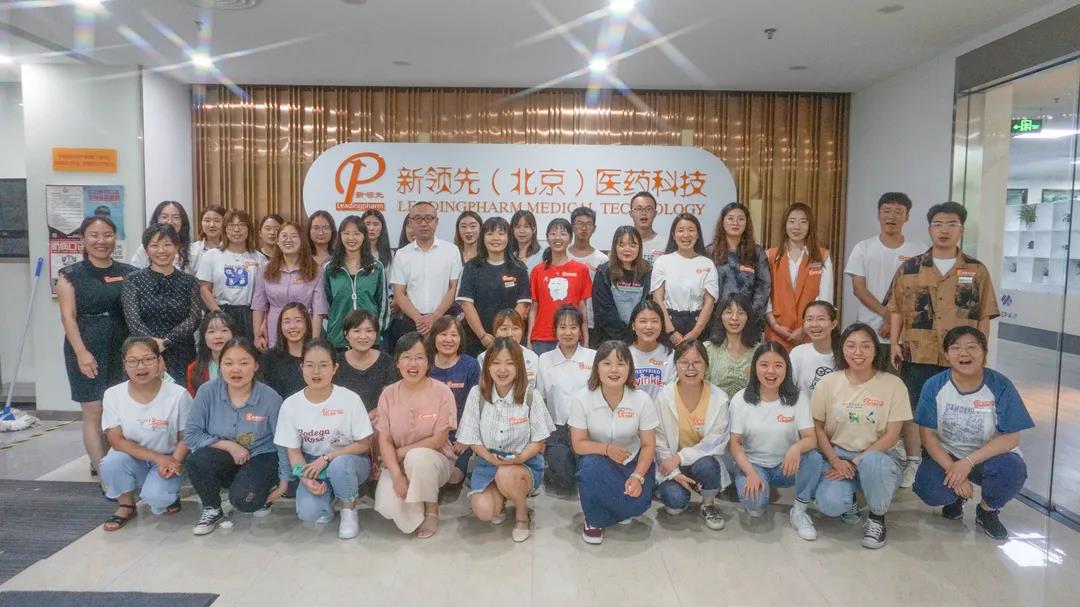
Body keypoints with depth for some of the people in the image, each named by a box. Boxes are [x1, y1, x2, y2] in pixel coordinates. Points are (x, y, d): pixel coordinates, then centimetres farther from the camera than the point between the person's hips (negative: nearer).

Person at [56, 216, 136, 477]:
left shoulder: (129, 273, 9)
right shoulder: (70, 275, 2)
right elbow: (68, 316, -5)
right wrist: (81, 352, -15)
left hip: (123, 349, 3)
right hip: (88, 351, -2)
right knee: (94, 412, -1)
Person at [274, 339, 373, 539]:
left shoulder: (350, 399, -17)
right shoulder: (290, 405, -9)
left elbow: (365, 444, -12)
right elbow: (293, 451, -3)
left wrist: (326, 458, -21)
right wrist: (307, 479, -21)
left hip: (349, 461, -2)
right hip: (313, 465, 2)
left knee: (339, 464, -37)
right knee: (307, 513, -24)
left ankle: (349, 510, -7)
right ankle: (327, 496, 12)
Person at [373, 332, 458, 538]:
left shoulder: (442, 392, -12)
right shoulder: (388, 394, -4)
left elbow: (438, 440, -13)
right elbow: (384, 440, -7)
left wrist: (402, 451, -15)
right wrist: (397, 474, -21)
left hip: (434, 460, -2)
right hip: (398, 463, 2)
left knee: (417, 457, -36)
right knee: (387, 506, -26)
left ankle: (432, 510, -9)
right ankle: (417, 513, 10)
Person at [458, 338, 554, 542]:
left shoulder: (531, 397, -10)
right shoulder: (476, 394, -7)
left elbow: (538, 442, -4)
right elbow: (473, 439, -1)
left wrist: (519, 458, -23)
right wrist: (491, 457, -18)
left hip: (524, 463, -1)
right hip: (487, 461, 2)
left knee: (506, 475, -36)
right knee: (483, 511, -23)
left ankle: (522, 513, -3)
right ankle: (501, 498, 15)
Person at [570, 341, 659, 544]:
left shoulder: (642, 400, -14)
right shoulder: (583, 399, -15)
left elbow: (648, 445, -7)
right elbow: (578, 444, -12)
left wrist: (637, 476, -21)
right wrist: (607, 449, -29)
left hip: (632, 462, 1)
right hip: (597, 461, 0)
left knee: (637, 503, -26)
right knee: (590, 465, -35)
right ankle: (593, 521, -8)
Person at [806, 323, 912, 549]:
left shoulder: (893, 384, -7)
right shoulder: (828, 382, -3)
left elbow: (892, 436, -8)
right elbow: (817, 427, 3)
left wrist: (856, 462, -16)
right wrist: (835, 461, -13)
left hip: (876, 456, -1)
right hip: (837, 455, 1)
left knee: (871, 462, -39)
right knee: (829, 505, -28)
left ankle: (877, 517, -8)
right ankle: (848, 498, 12)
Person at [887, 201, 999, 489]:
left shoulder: (977, 270, 4)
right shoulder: (910, 268, 4)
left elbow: (984, 316, 5)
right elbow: (896, 309, 5)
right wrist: (894, 343, -4)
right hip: (916, 354, 0)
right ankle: (913, 463, 17)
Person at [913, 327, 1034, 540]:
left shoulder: (1000, 386, -13)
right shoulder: (934, 385, -11)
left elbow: (1011, 437, -14)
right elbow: (928, 435, -9)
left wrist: (968, 462, -24)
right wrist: (951, 469, -22)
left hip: (988, 457, 0)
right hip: (946, 456, 0)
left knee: (1012, 470, -32)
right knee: (929, 490, -28)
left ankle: (987, 511, 3)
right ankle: (956, 496, 14)